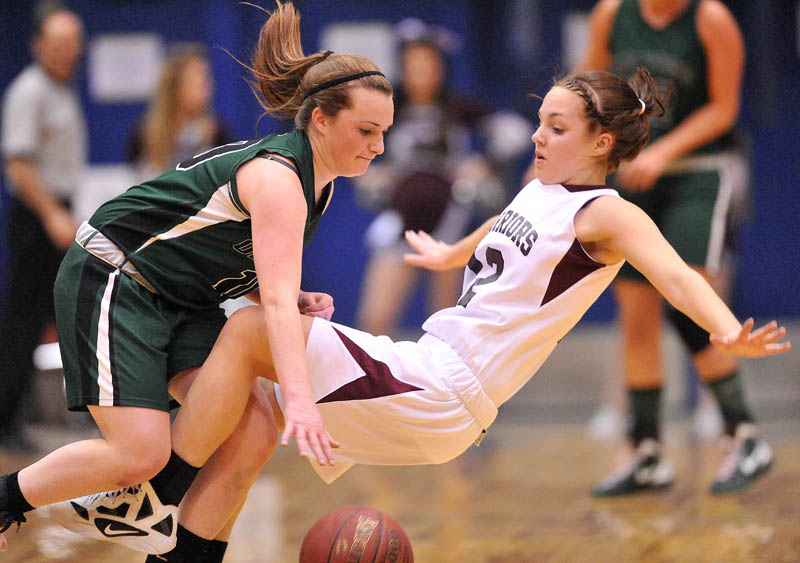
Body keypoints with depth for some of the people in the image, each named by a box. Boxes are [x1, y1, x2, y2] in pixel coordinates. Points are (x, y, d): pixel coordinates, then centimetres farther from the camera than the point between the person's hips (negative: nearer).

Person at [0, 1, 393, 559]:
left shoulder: (318, 183, 4)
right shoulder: (277, 177, -26)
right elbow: (277, 303, -37)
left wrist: (295, 300, -7)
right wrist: (302, 404, -49)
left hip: (182, 301, 9)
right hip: (110, 279, -9)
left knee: (254, 434, -10)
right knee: (143, 453, -19)